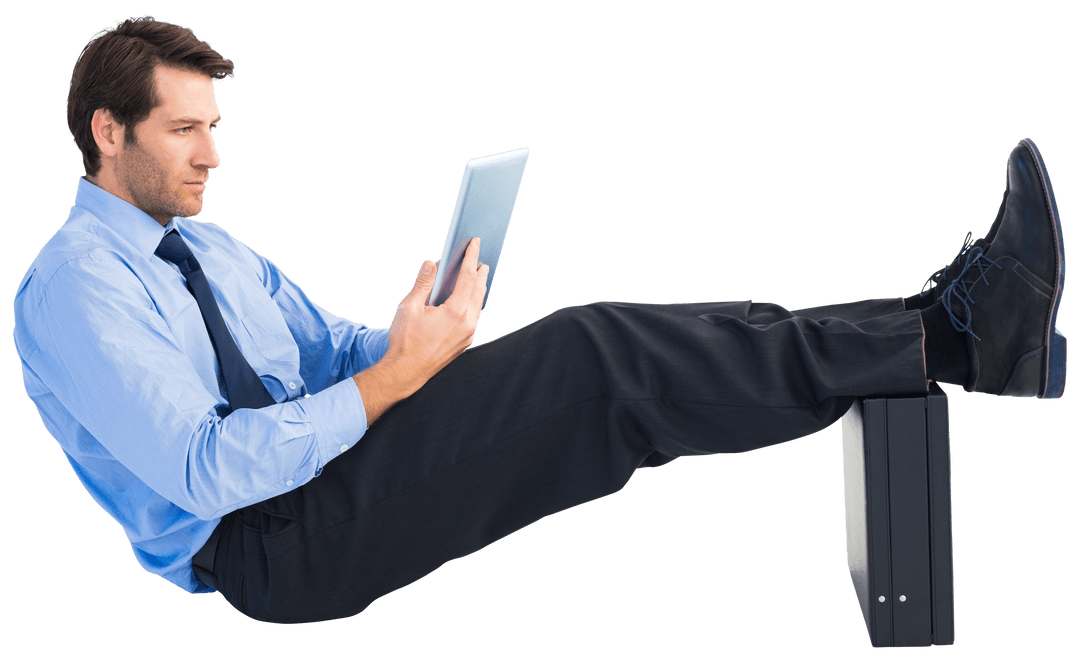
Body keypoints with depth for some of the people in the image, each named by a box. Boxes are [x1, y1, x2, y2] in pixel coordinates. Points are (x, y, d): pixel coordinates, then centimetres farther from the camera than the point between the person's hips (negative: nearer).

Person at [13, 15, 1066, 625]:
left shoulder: (211, 248, 20)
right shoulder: (73, 290, -10)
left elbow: (334, 348, 18)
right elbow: (205, 472, -21)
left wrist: (421, 343, -6)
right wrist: (392, 378, -21)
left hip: (303, 472, 8)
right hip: (258, 549, -8)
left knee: (593, 355, -11)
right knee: (593, 357, -22)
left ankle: (947, 329, -16)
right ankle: (948, 339, -21)